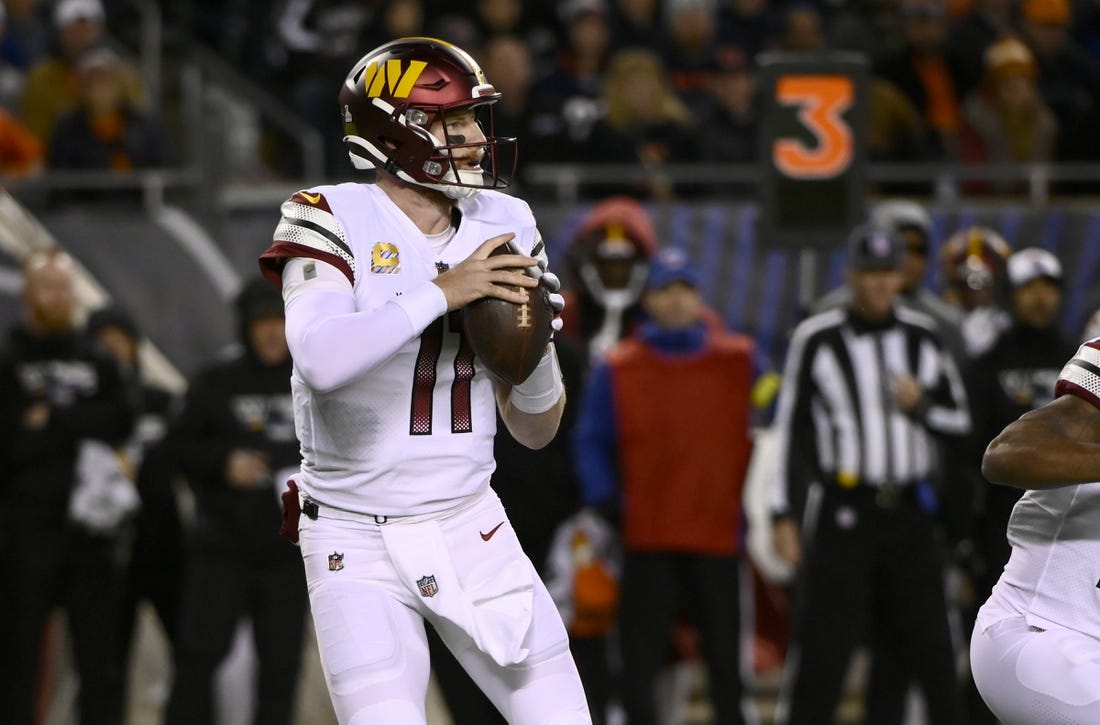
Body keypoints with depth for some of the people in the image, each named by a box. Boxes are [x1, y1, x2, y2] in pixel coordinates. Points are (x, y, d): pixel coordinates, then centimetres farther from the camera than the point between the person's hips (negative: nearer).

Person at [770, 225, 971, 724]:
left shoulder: (922, 336, 8)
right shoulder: (817, 340, -3)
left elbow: (958, 419, 12)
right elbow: (790, 430, -2)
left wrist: (921, 404, -10)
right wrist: (784, 515, -6)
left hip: (910, 511, 4)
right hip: (841, 510, -4)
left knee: (932, 648, 5)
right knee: (821, 650, -6)